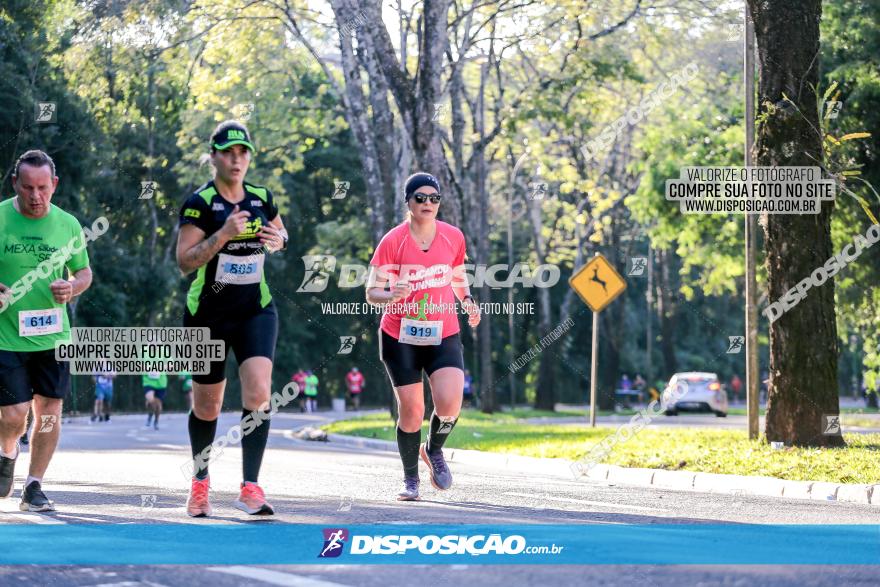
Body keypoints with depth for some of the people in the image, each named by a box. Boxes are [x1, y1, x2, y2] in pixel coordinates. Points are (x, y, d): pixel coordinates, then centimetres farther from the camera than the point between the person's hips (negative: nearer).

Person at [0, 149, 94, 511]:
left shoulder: (68, 225, 2)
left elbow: (84, 272, 15)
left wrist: (72, 288, -8)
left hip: (53, 335, 3)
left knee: (49, 411, 3)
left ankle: (33, 488, 15)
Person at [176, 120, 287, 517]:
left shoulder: (262, 199, 4)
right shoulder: (199, 203, -9)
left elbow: (280, 233, 24)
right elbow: (185, 261, -16)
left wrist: (279, 239, 0)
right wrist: (223, 234, -27)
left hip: (256, 311, 2)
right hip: (208, 315, -2)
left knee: (258, 392, -19)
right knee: (207, 407, 9)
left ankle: (250, 488, -20)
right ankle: (200, 482, 32)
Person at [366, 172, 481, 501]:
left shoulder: (453, 237, 0)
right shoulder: (392, 241, -10)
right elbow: (372, 292, -10)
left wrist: (467, 300, -1)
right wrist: (392, 295, -31)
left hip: (444, 335, 2)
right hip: (400, 337, -2)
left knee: (449, 405, -17)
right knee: (411, 410, -1)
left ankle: (434, 450, 16)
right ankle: (411, 479, 20)